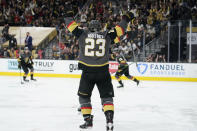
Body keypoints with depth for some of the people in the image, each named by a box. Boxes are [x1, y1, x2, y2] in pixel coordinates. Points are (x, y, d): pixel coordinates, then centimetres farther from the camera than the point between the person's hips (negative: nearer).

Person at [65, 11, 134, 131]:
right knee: (106, 96, 9)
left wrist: (69, 17, 34)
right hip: (103, 71, 1)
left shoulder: (83, 34, 5)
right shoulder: (107, 36, 6)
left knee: (84, 96, 15)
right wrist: (126, 19, 31)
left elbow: (72, 26, 14)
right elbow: (118, 30, 15)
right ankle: (109, 120, -9)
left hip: (87, 71, -1)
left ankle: (88, 120, 9)